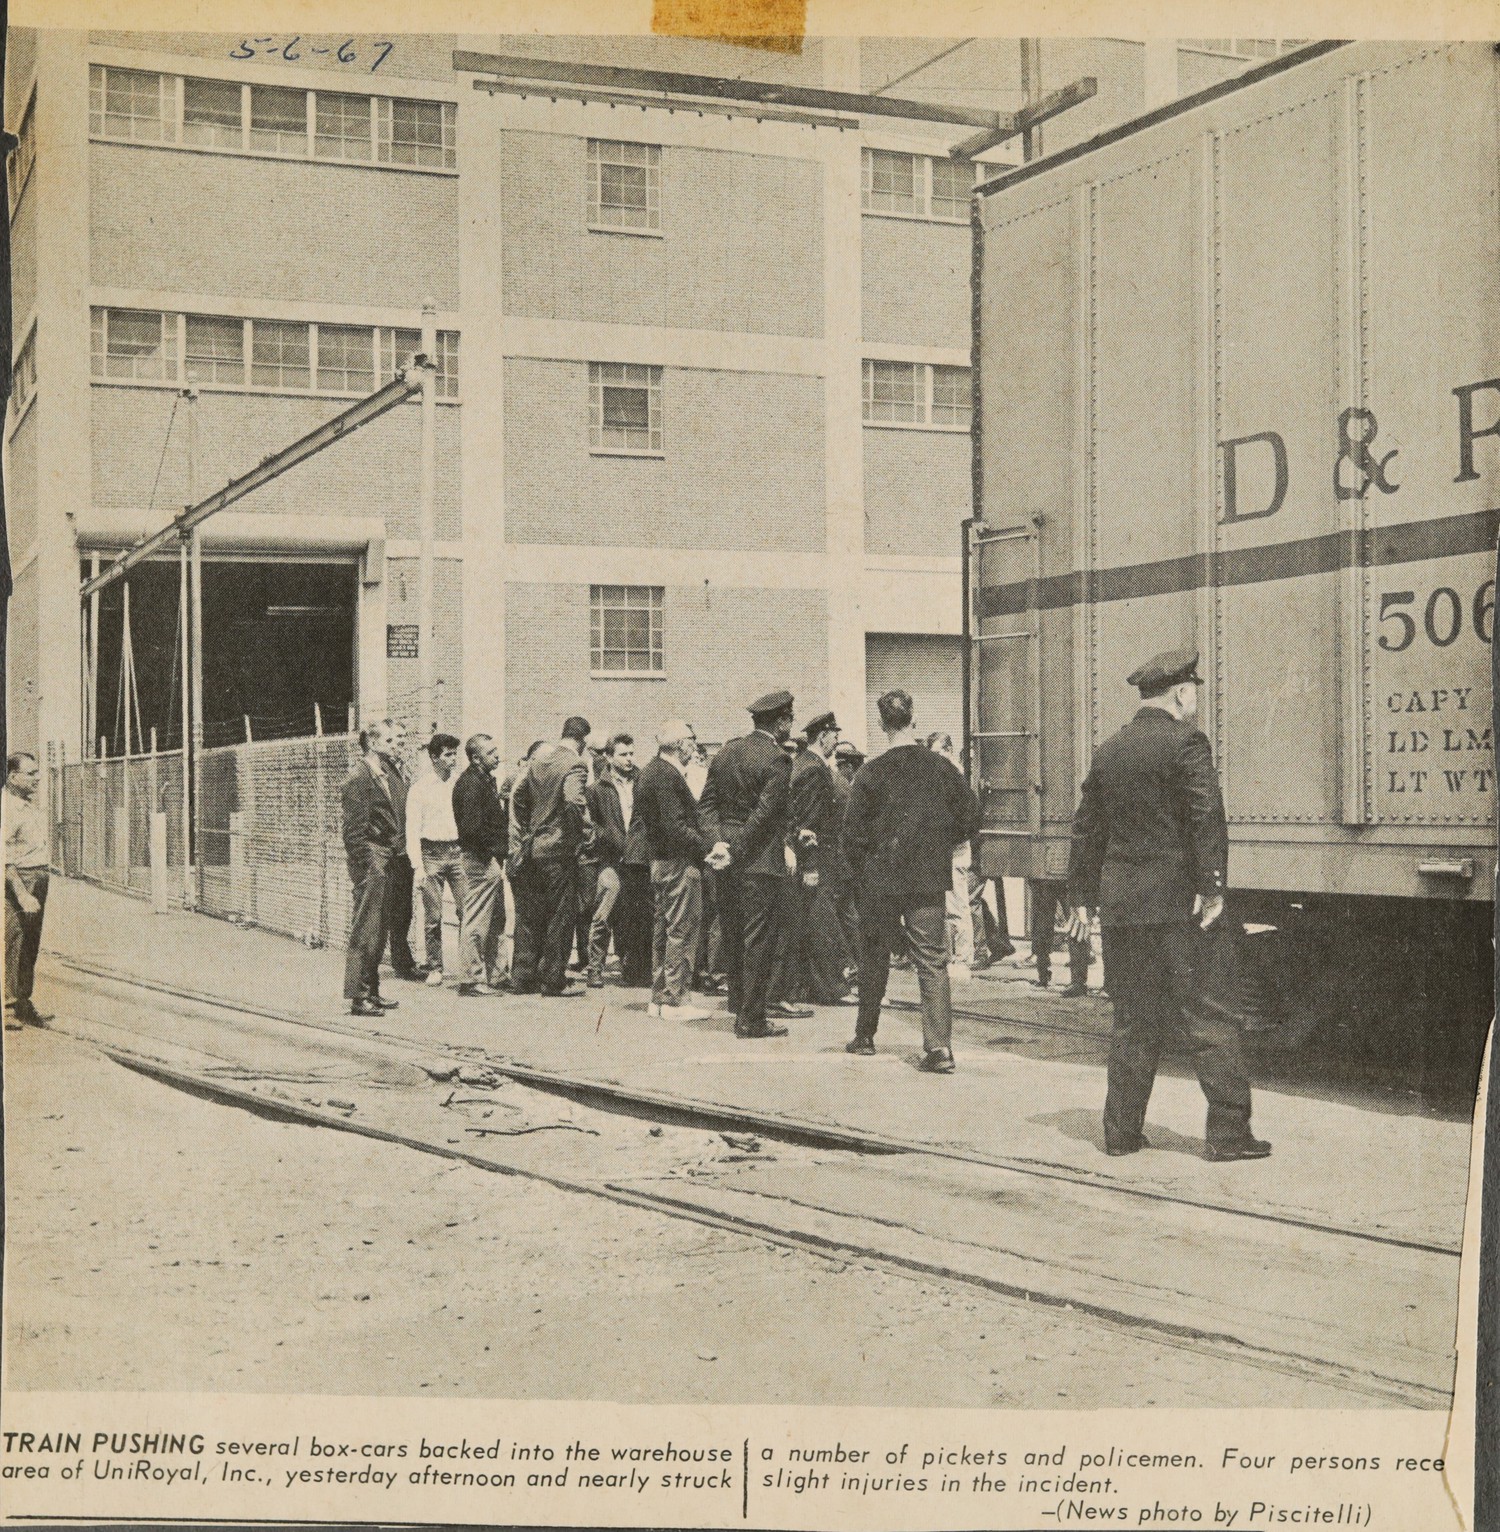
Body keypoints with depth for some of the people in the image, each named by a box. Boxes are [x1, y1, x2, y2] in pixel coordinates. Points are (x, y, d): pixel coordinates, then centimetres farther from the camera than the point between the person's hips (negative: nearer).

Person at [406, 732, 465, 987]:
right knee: (433, 915, 1)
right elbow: (412, 829, -1)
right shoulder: (420, 787, 1)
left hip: (458, 850, 2)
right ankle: (434, 968, 10)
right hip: (432, 853, -2)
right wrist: (418, 865, -8)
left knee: (467, 910, -6)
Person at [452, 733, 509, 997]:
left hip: (491, 859, 11)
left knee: (496, 921, 16)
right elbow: (472, 827, -22)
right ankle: (471, 979, -1)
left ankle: (492, 975, 24)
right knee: (476, 921, -5)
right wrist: (494, 849, -12)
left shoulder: (486, 780, 16)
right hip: (481, 859, -11)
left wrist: (500, 848, 7)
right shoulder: (471, 783, -15)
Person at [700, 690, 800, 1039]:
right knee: (758, 939, -1)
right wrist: (736, 850, -12)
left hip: (730, 857, 8)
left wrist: (719, 839, -2)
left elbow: (707, 802, 7)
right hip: (760, 859, -8)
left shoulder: (725, 753, 10)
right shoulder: (776, 760, -13)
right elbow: (765, 813, -18)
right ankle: (751, 1020, 2)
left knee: (733, 934, 16)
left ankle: (739, 1004, 27)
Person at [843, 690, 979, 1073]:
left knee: (874, 959, 15)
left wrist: (862, 875, 8)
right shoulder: (943, 769, -2)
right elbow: (970, 820, 4)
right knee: (933, 962, 1)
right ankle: (939, 1046, -10)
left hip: (880, 879, -1)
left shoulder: (871, 773, -8)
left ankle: (865, 1036, 27)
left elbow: (852, 830, -6)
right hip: (930, 880, 1)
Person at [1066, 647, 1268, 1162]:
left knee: (1133, 1023, 13)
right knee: (1210, 1022, -1)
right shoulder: (1184, 744, -7)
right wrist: (1212, 887, -17)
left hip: (1120, 906, 7)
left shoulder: (1108, 751, 13)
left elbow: (1086, 827, 17)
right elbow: (1208, 818, -17)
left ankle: (1121, 1131, 15)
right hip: (1176, 905, -6)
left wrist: (1081, 897, 22)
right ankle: (1228, 1133, 1)